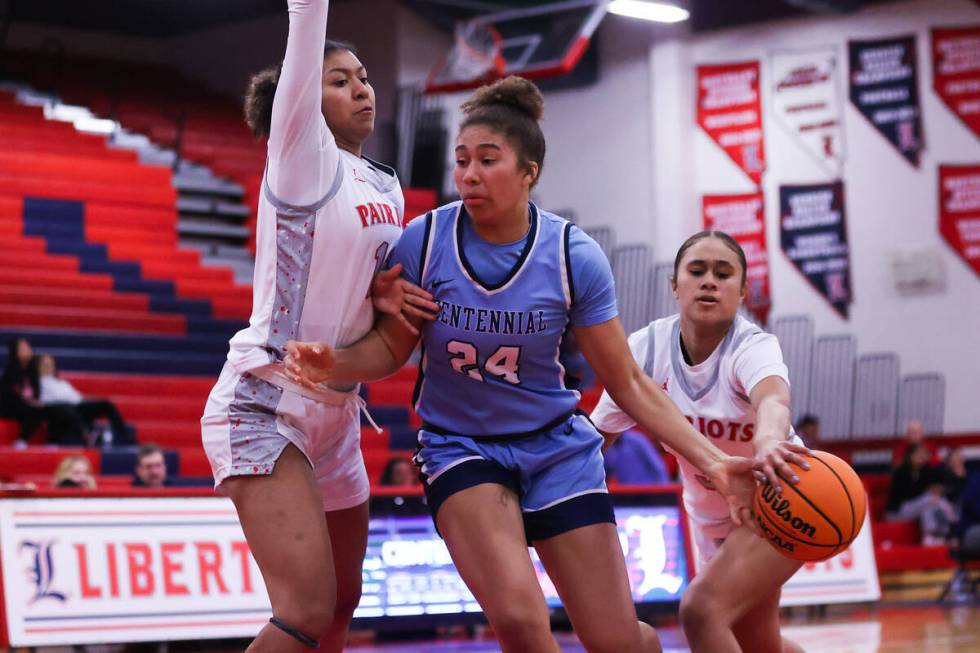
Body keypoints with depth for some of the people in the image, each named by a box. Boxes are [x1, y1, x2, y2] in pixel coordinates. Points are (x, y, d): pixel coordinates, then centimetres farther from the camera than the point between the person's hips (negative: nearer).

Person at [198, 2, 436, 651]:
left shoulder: (387, 189, 11)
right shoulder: (303, 158, -9)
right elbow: (301, 64, -23)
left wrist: (385, 295, 0)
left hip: (337, 412, 9)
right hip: (264, 406, -8)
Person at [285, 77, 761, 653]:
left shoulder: (574, 256, -13)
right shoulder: (424, 241, -12)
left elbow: (628, 384, -6)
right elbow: (391, 349, -2)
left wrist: (712, 460, -13)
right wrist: (335, 363, -24)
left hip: (558, 450, 1)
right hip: (460, 448, -1)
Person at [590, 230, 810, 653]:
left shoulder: (753, 348, -29)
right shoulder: (647, 348, -16)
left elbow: (772, 400, -52)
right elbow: (599, 432, -8)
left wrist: (768, 442, -75)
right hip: (710, 518, 6)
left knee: (702, 608, -27)